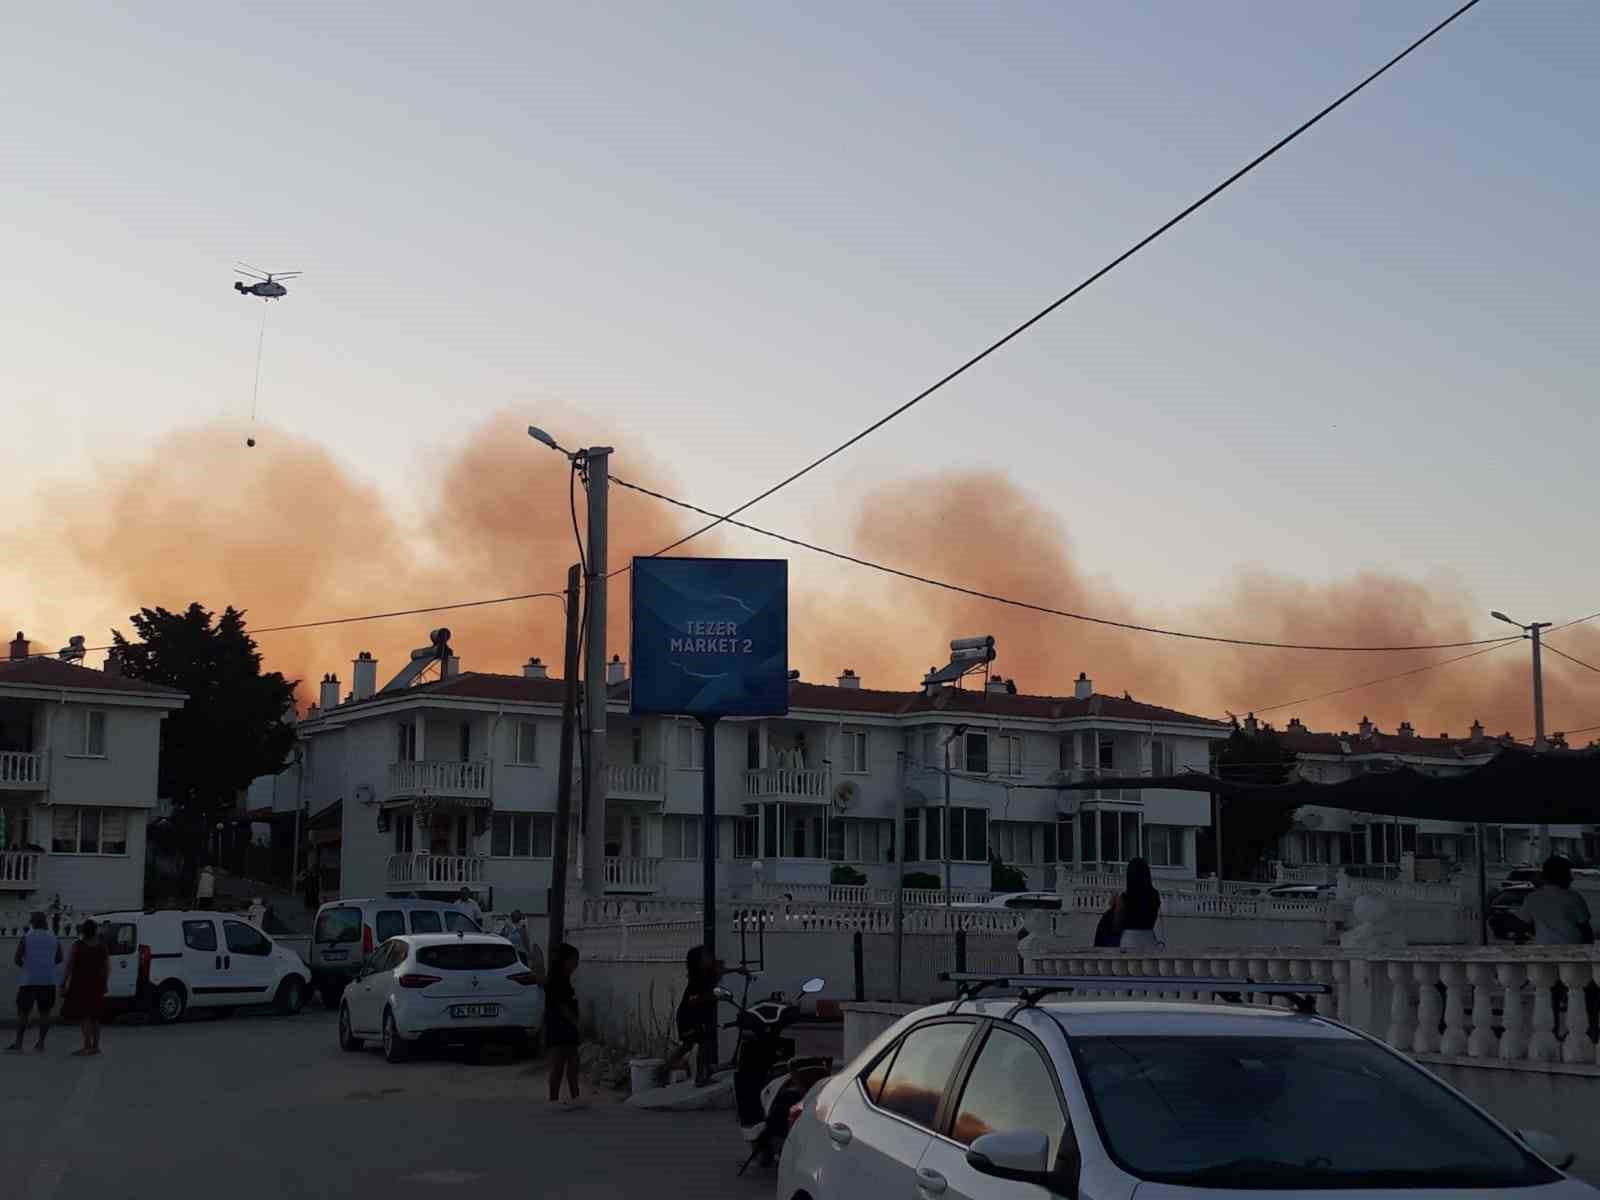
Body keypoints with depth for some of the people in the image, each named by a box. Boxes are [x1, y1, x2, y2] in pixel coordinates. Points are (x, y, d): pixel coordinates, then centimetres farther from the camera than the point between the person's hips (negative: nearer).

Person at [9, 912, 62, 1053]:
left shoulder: (26, 938, -3)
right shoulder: (54, 938, 7)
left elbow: (17, 958, -5)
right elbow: (59, 959, 15)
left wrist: (24, 965, 15)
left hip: (29, 980, -3)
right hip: (48, 981, 3)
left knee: (23, 1012, 4)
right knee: (44, 1012, 8)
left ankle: (18, 1044, 1)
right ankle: (41, 1043, 7)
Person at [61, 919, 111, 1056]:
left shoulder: (77, 945, -5)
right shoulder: (102, 947, 8)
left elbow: (69, 966, -7)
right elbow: (107, 968, 8)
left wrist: (64, 984, -3)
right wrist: (104, 985, 15)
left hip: (80, 983, -5)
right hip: (97, 985, 5)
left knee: (82, 1015, -5)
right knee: (94, 1016, 12)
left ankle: (87, 1045, -13)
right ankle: (95, 1046, 12)